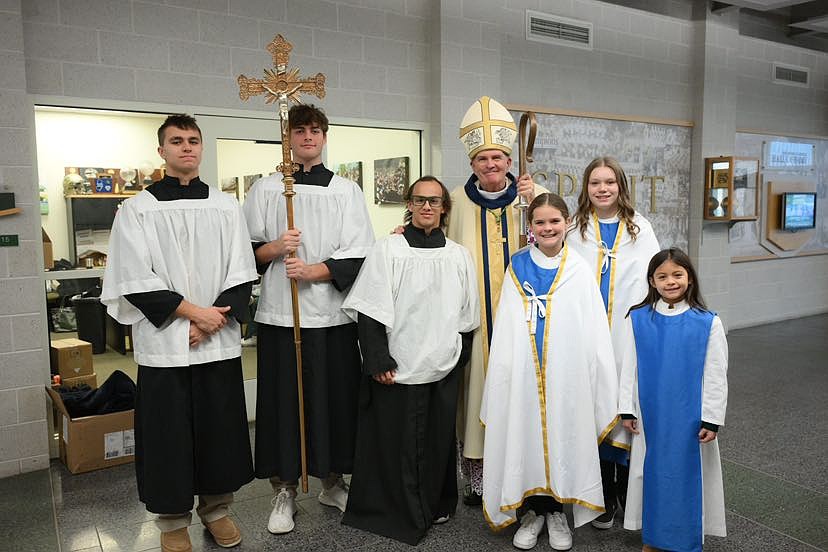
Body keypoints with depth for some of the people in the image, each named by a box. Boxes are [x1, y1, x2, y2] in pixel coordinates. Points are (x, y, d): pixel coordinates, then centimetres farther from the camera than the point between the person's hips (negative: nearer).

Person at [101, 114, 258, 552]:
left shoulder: (226, 206, 7)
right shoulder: (137, 209, 0)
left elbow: (241, 274, 3)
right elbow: (136, 281, -7)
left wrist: (213, 322, -9)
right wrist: (193, 311, -12)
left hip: (219, 342, 2)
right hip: (163, 342, -2)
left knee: (221, 428, 9)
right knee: (169, 433, 6)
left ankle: (216, 507, 30)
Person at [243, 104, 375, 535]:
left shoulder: (347, 191, 7)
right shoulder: (265, 189, 8)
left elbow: (357, 257, -2)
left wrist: (311, 271, -15)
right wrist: (274, 249, -14)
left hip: (333, 315, 1)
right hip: (280, 314, 0)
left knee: (335, 399, 7)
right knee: (282, 401, 4)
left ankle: (332, 482, 27)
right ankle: (284, 492, 21)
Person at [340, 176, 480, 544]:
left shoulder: (459, 256, 7)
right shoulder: (387, 250, -4)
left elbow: (467, 317, 11)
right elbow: (369, 311, -8)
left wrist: (459, 359, 8)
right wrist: (379, 361, -14)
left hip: (443, 369, 3)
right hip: (397, 369, -3)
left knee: (438, 440, 14)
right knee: (396, 441, 5)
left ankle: (436, 504, 35)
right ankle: (399, 512, 25)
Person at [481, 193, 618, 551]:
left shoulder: (579, 270, 2)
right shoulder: (517, 267, 4)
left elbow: (594, 330, 0)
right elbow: (505, 328, 5)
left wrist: (600, 379, -5)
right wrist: (504, 370, -1)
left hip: (567, 373, 0)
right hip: (524, 373, 1)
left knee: (562, 434, 7)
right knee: (525, 435, 6)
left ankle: (557, 511, 27)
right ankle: (532, 510, 25)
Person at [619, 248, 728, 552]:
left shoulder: (708, 323, -6)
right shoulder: (637, 319, -2)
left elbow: (716, 376, -3)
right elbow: (629, 367, 2)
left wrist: (711, 419, -4)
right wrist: (627, 410, 1)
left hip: (690, 417, -1)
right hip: (651, 415, 1)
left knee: (688, 472, 8)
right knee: (652, 470, 11)